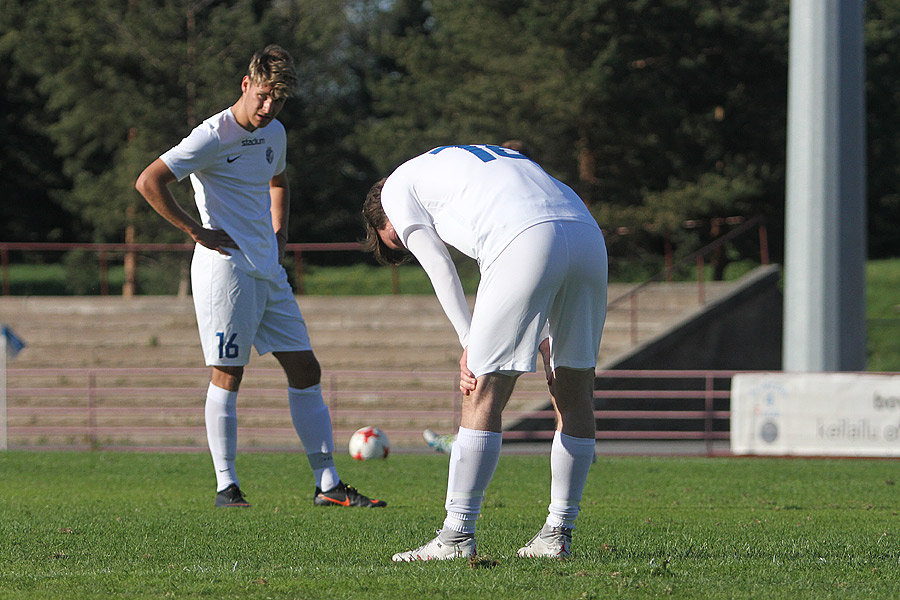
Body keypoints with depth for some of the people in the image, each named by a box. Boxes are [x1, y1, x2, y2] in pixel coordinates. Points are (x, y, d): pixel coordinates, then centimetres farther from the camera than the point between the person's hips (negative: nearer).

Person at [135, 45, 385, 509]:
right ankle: (226, 486, 1)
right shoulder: (213, 136, -12)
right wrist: (197, 231, -15)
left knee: (305, 370, 4)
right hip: (226, 267, -8)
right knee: (227, 375, -6)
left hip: (268, 270, 8)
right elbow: (148, 182, -19)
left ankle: (328, 484, 7)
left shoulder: (274, 134, 12)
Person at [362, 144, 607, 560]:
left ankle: (457, 536, 0)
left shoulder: (398, 187, 23)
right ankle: (558, 534, 19)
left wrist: (471, 346, 10)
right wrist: (543, 340, 21)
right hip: (588, 234, 7)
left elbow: (439, 269, 10)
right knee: (574, 394, 13)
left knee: (483, 396, -1)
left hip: (528, 241, -7)